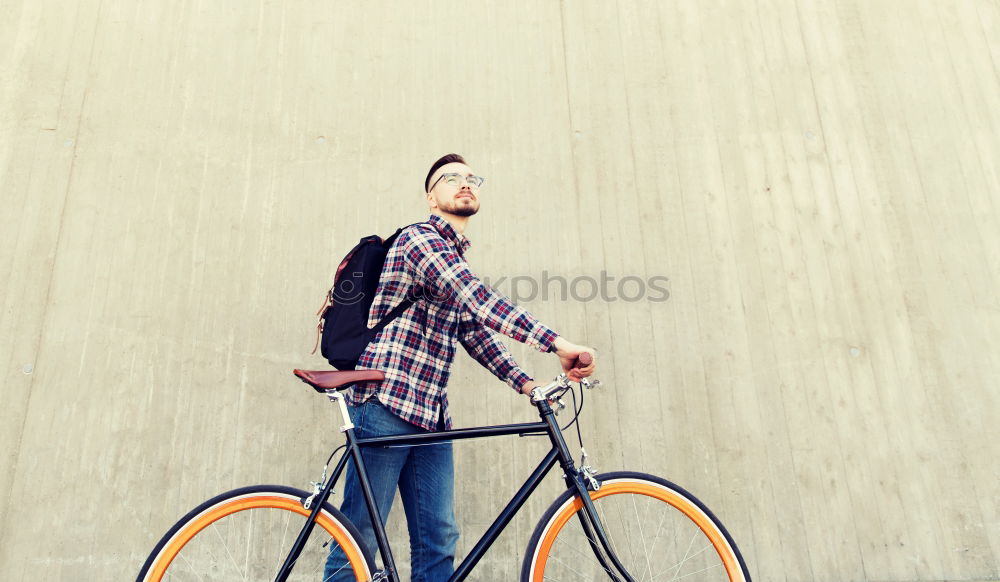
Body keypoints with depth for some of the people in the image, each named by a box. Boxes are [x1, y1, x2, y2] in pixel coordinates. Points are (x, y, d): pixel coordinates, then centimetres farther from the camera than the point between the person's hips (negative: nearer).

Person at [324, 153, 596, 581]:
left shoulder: (457, 257, 22)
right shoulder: (418, 238, -6)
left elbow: (474, 332, 18)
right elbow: (475, 298, -22)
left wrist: (526, 383, 5)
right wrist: (557, 343, -28)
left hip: (431, 415, 8)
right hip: (386, 402, -8)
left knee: (438, 542, 7)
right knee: (359, 540, -1)